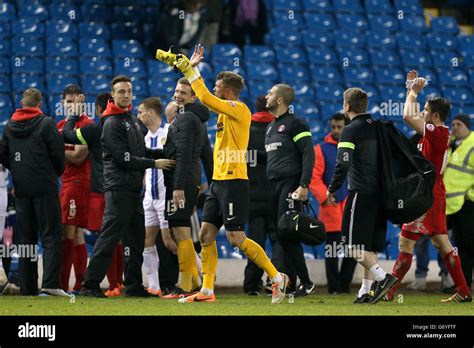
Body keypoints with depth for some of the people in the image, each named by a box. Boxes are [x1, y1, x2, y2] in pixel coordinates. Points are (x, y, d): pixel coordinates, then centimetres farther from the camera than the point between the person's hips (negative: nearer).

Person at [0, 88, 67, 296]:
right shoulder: (46, 123, -7)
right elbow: (58, 154, -8)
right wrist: (57, 173, 11)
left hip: (21, 189, 5)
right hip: (45, 188, -5)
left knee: (25, 238, 10)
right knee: (50, 236, -5)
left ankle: (27, 287, 7)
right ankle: (50, 283, -19)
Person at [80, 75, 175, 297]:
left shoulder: (133, 120, 19)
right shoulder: (112, 123, -10)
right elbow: (123, 158, -15)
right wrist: (154, 164, -11)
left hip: (134, 188, 9)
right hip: (118, 187, -9)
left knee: (136, 239, 10)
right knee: (109, 237, -10)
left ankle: (133, 285, 15)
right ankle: (90, 285, -9)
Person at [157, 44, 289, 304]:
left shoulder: (239, 109, -11)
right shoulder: (226, 111, 15)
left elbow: (205, 98, -20)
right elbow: (206, 98, 28)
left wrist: (189, 68, -12)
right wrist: (189, 67, 21)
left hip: (233, 182, -10)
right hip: (218, 182, 10)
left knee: (236, 239, -10)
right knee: (206, 235, 5)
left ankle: (278, 278, -1)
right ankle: (207, 291, 7)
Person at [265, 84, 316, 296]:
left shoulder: (295, 124, -6)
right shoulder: (270, 127, 21)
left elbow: (308, 155, -13)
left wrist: (304, 185, -20)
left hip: (290, 185, -9)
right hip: (274, 185, 9)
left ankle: (306, 282, -8)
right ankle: (289, 284, 6)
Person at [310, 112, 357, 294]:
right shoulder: (322, 149, 2)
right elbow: (314, 177, -3)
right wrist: (325, 197, -13)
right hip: (331, 207, -2)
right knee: (332, 250, 0)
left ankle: (345, 284, 14)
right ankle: (333, 286, 6)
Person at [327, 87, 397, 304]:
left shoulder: (350, 130, -9)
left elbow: (343, 164, -17)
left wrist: (332, 189, -5)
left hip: (361, 193, -7)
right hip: (381, 193, 7)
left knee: (353, 245, -4)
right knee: (371, 245, 10)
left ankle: (381, 277, -18)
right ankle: (366, 291, 7)